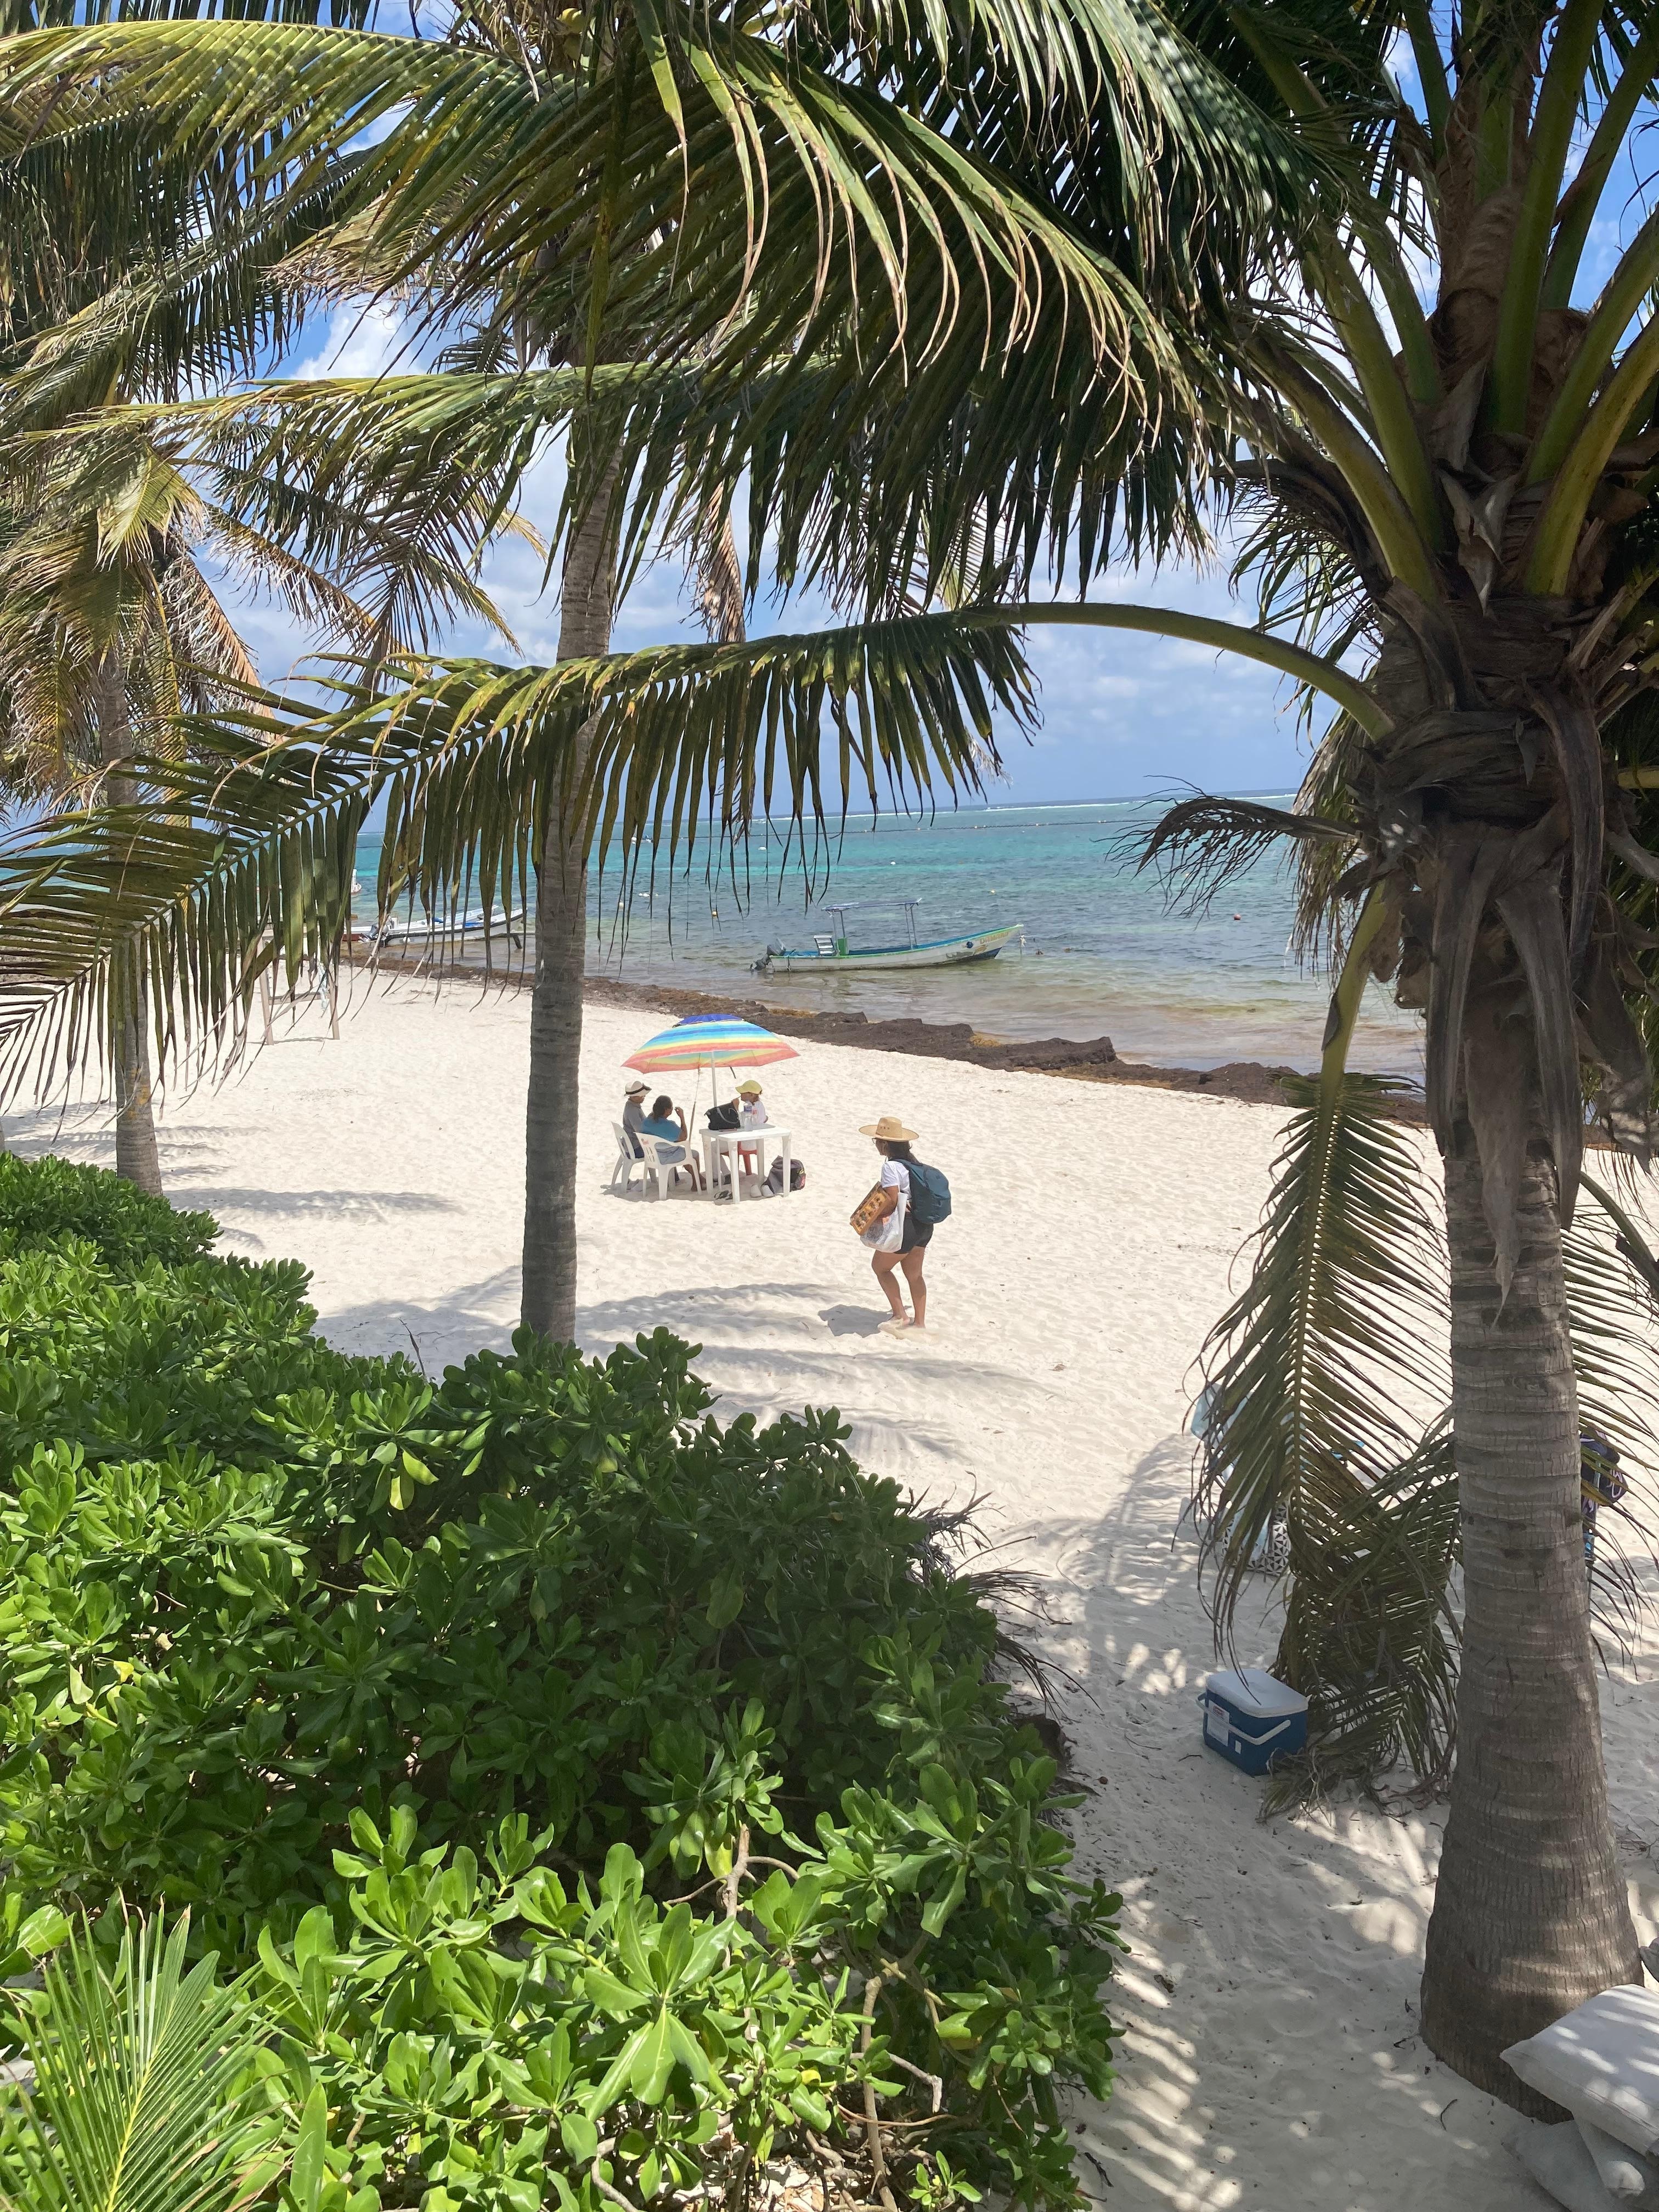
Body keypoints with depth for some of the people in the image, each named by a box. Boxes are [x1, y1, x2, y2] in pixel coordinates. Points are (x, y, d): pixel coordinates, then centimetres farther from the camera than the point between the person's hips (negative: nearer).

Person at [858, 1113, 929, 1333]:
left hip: (905, 1225, -9)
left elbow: (891, 1201, -21)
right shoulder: (911, 1161, 9)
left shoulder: (891, 1167, -17)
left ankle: (900, 1316, 10)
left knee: (880, 1266, 11)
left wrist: (870, 1218, -8)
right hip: (924, 1224, 9)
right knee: (914, 1274, 18)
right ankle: (920, 1322, 23)